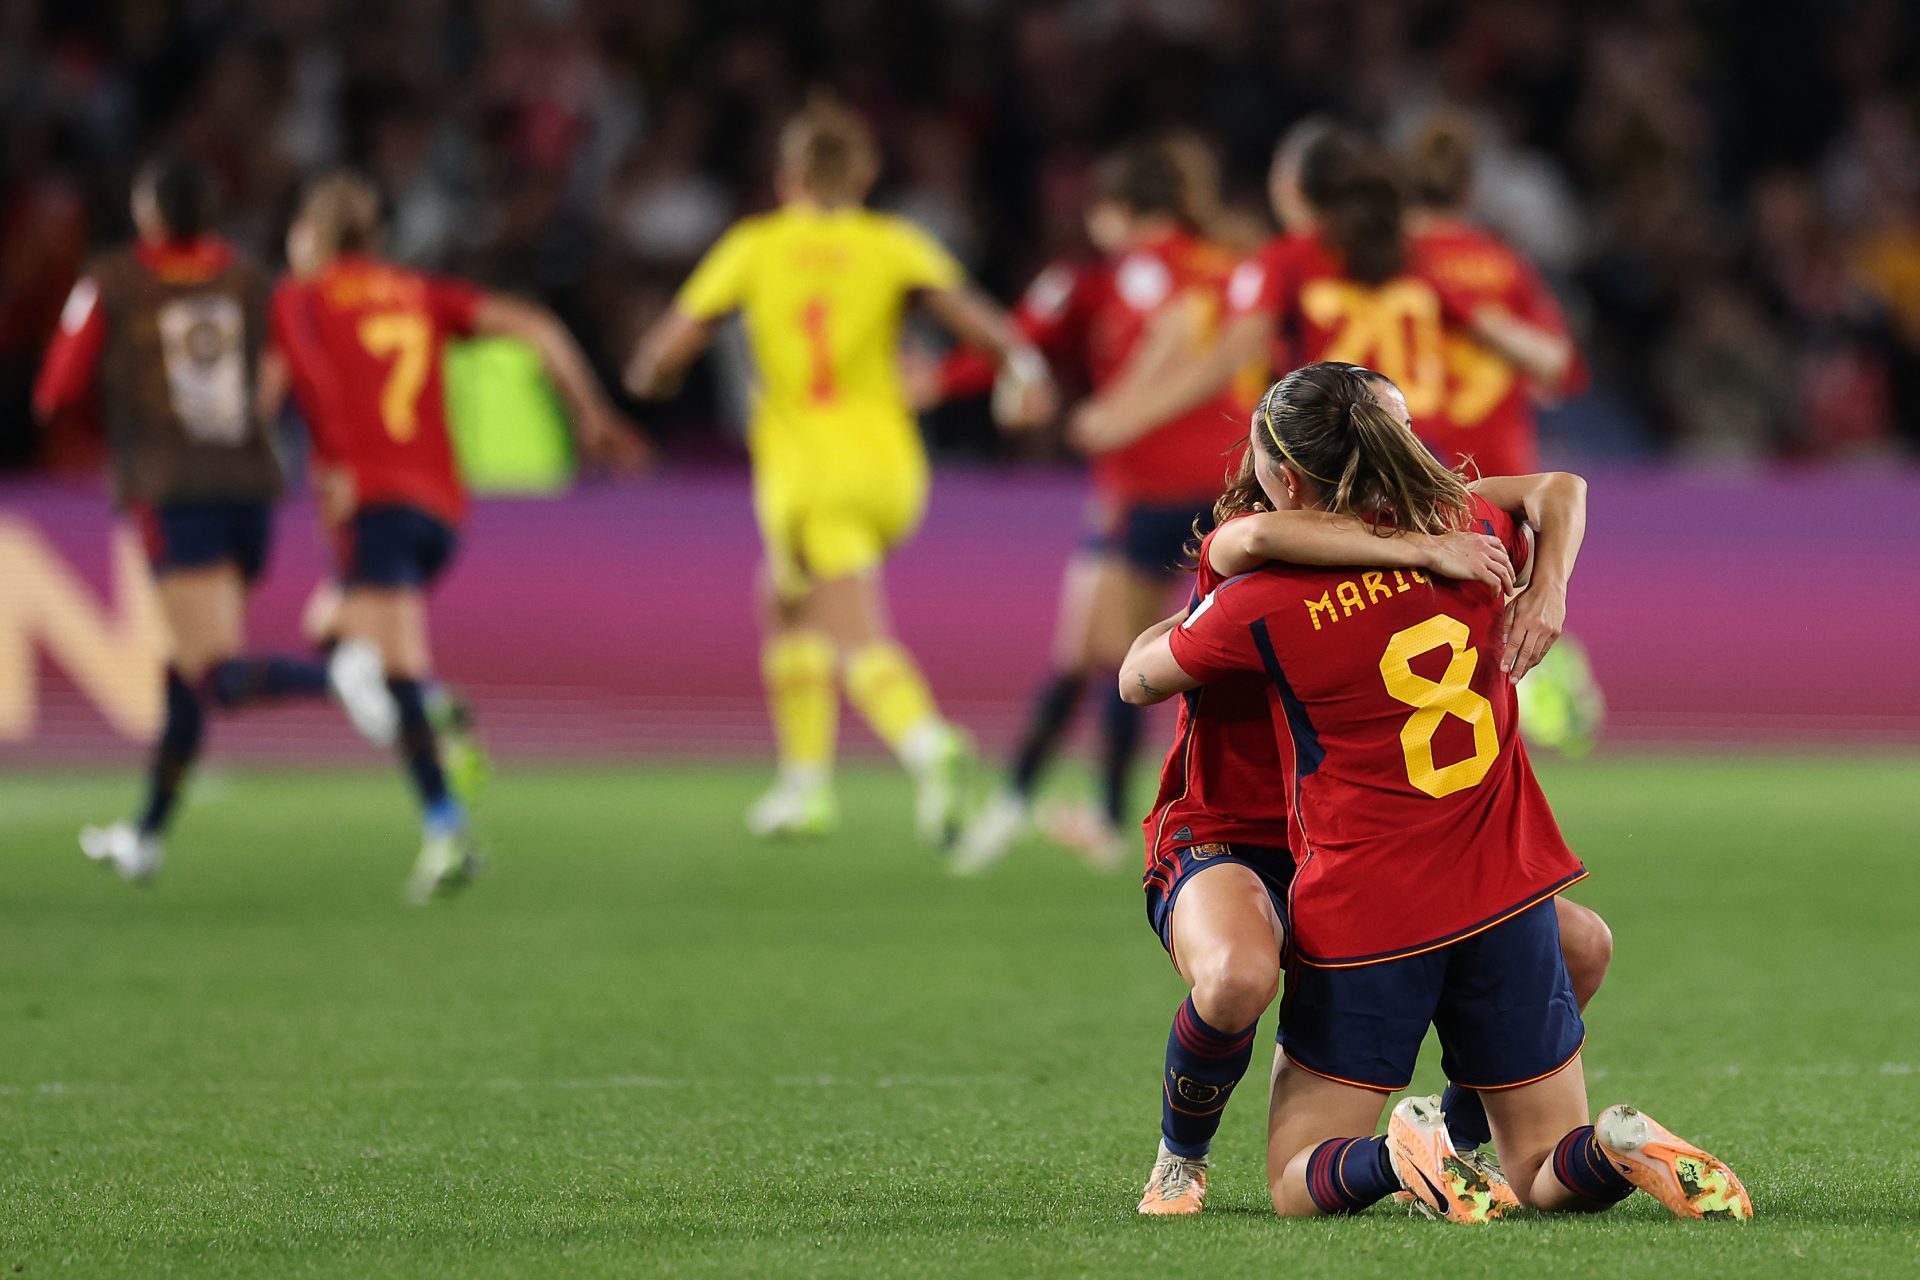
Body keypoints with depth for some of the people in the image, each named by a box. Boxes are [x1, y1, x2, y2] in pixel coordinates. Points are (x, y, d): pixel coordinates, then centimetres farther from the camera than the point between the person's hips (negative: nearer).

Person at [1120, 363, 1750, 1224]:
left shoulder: (1258, 607, -14)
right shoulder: (1468, 533, -1)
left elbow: (1137, 679, 9)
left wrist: (1184, 614, 23)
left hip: (1362, 917, -4)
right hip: (1506, 894, 4)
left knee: (1299, 1187, 8)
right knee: (1545, 1175, 13)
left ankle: (1396, 1154, -24)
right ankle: (1620, 1151, -21)